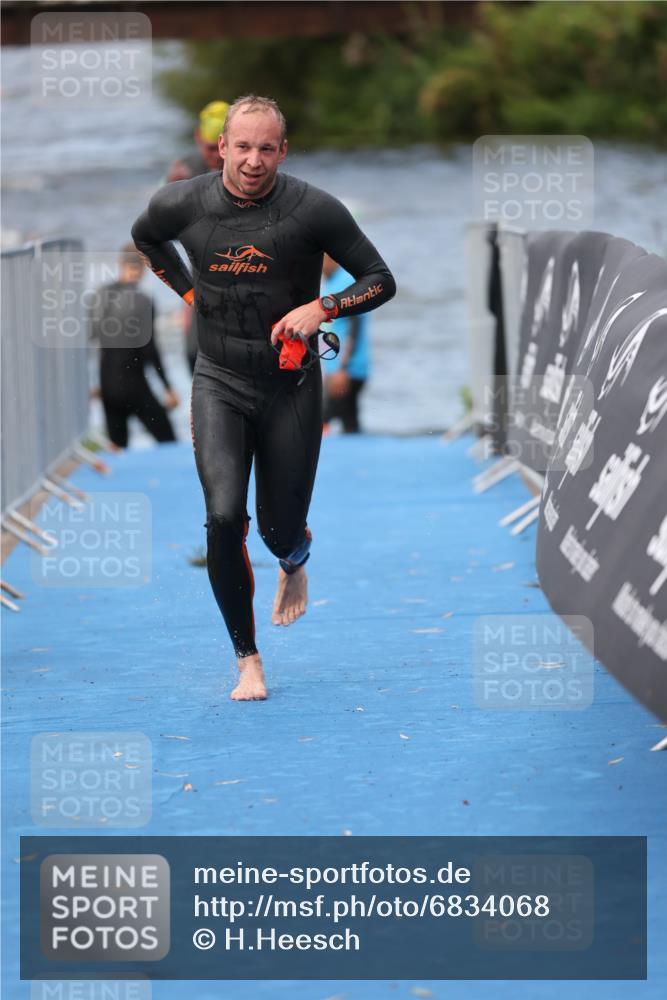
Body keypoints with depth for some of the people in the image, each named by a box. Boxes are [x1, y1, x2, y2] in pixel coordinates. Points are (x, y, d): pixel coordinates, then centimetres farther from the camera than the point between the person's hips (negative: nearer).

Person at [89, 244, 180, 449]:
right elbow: (149, 349, -14)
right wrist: (168, 388, -8)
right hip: (134, 385, -5)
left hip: (108, 386, 6)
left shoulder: (101, 295, 2)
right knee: (168, 443, 3)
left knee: (117, 448, 13)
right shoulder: (143, 302, -13)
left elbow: (90, 336, 6)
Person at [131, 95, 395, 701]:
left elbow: (381, 281, -5)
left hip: (291, 387, -1)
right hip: (220, 382, 1)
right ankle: (248, 659, -4)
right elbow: (145, 236, 18)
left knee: (282, 531, 6)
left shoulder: (314, 211, -14)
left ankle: (295, 564, 48)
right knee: (224, 517, -18)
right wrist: (189, 292, 7)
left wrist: (321, 308, -22)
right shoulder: (183, 204, -7)